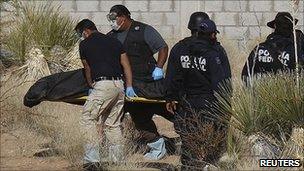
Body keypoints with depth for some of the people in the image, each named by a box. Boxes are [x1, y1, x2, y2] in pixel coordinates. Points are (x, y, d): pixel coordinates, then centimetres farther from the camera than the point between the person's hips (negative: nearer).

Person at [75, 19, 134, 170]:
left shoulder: (85, 44, 5)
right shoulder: (114, 41, 19)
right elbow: (126, 65, 15)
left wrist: (91, 86, 31)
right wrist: (129, 87, 17)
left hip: (102, 85, -6)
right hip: (119, 85, 6)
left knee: (88, 119, -2)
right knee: (113, 124, 16)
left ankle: (92, 158, -12)